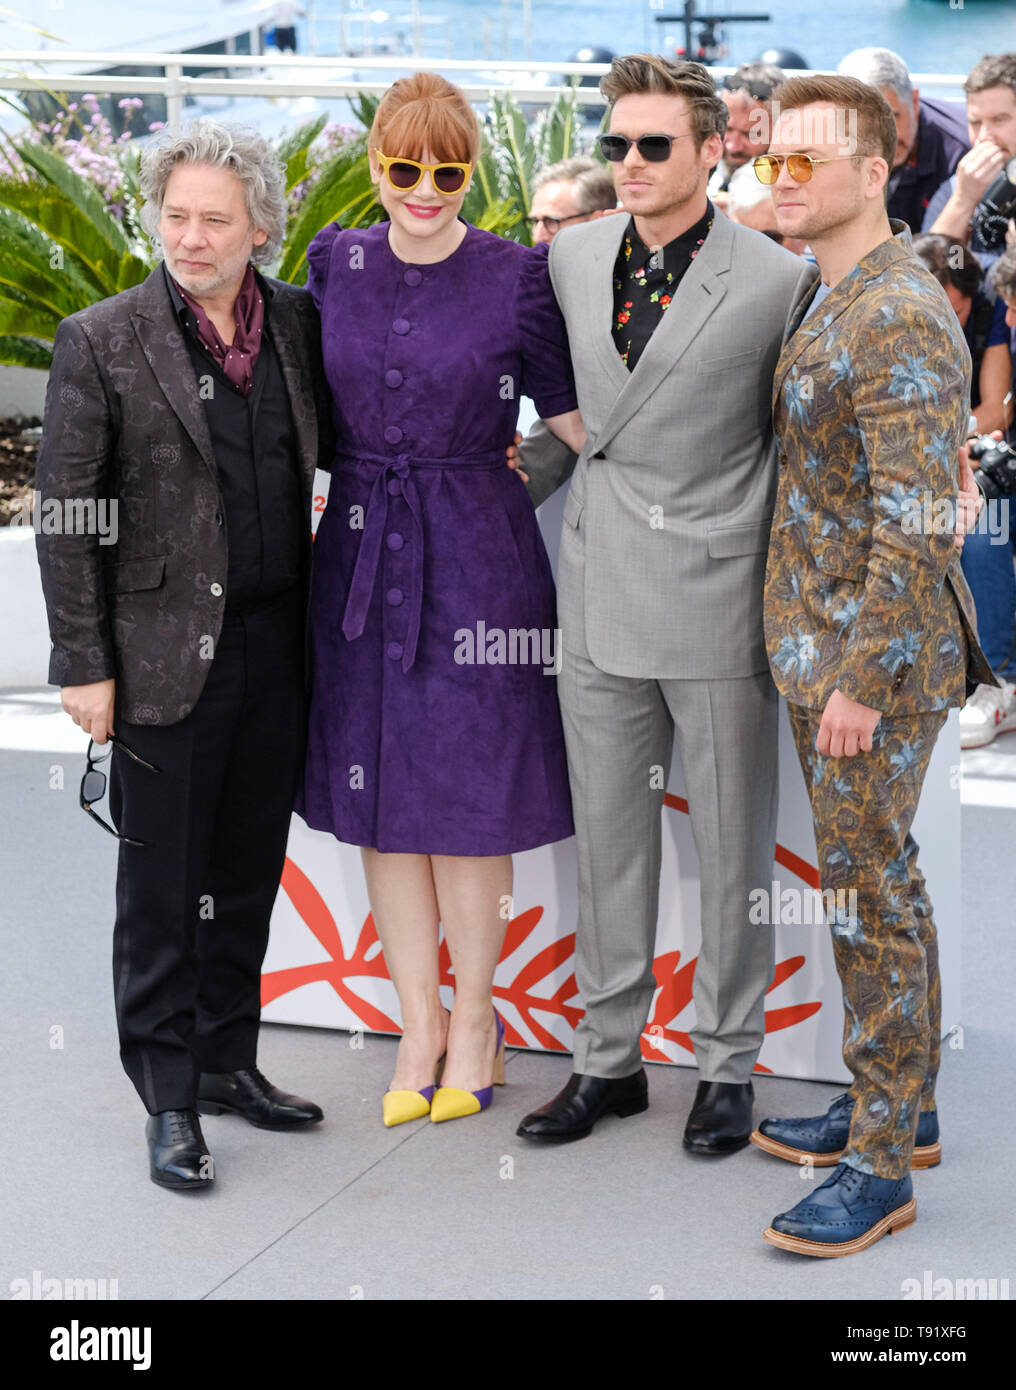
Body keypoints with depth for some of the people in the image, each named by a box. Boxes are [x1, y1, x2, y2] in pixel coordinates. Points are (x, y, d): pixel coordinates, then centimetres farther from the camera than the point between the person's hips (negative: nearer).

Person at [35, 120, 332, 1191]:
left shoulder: (299, 325, 6)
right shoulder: (100, 342, -6)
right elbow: (65, 517, -6)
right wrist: (83, 663, -9)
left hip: (277, 650, 4)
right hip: (167, 654, -4)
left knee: (248, 875, 14)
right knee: (161, 888, 3)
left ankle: (228, 1060, 30)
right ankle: (170, 1102, 14)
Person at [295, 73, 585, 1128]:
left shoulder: (515, 279, -6)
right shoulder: (336, 265, 4)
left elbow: (574, 420, -1)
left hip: (475, 557, -3)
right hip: (361, 554, 4)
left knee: (467, 797, 3)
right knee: (377, 796, 8)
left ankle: (474, 1020, 23)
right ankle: (418, 1028, 22)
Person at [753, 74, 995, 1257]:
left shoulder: (900, 318, -19)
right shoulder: (824, 301, 12)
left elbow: (917, 521, -23)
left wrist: (860, 679, -22)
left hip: (876, 653, -10)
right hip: (820, 643, 10)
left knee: (871, 894, -3)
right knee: (871, 882, 17)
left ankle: (881, 1167, 6)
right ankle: (897, 1105, 30)